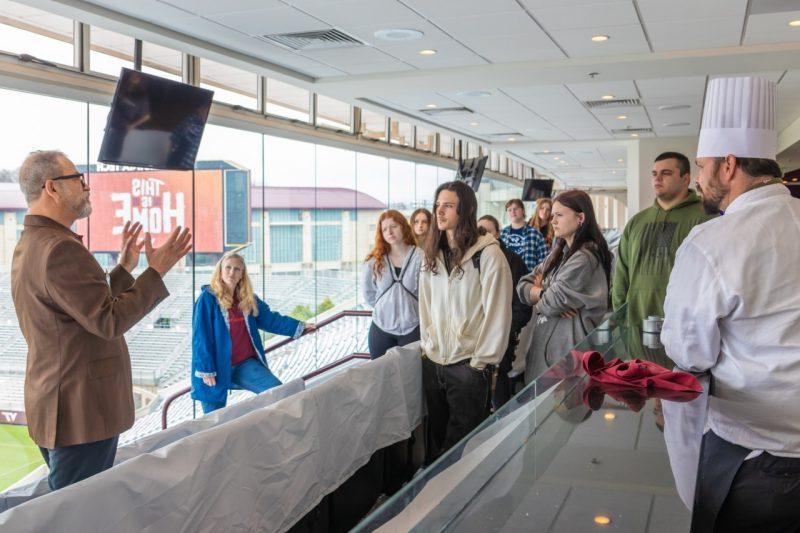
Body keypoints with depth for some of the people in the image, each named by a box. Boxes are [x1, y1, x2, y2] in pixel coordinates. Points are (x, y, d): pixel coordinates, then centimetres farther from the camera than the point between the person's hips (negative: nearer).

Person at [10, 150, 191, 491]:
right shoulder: (59, 248, -21)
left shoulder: (30, 245, 15)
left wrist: (125, 268, 21)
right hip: (82, 412, -11)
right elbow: (109, 322, -23)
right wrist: (156, 272, -17)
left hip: (59, 409, 11)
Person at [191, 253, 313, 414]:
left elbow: (270, 318, 15)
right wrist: (206, 370, -17)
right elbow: (201, 337, -13)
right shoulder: (207, 298, -11)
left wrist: (299, 327, 10)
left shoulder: (248, 299, 8)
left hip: (245, 364, 5)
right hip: (217, 368, -5)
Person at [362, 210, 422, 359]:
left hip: (412, 329, -3)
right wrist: (383, 308, 10)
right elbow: (368, 291, 12)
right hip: (381, 328, 3)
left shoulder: (420, 257, -11)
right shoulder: (375, 260, -1)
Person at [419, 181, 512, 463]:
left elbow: (497, 313, -11)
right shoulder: (432, 255, 9)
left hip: (469, 365, -5)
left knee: (461, 442, 2)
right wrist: (427, 345, 8)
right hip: (433, 362, 6)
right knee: (435, 436, 14)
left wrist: (481, 362, -11)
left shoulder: (488, 255, -10)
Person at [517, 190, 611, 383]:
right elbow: (523, 286, 8)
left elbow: (551, 303, -17)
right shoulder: (559, 253, 13)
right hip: (544, 345, 8)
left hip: (568, 351, -8)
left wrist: (537, 291, 4)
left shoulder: (584, 258, -15)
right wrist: (545, 292, -11)